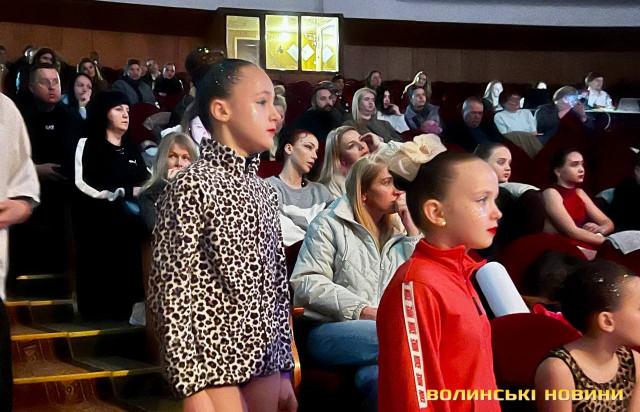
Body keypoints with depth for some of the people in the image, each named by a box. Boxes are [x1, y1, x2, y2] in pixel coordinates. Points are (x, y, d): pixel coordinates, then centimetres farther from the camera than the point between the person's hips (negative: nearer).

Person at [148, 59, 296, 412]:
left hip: (264, 362, 7)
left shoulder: (263, 191, 11)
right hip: (213, 366, -7)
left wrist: (284, 371, 14)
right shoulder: (193, 185, -11)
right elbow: (171, 293, -14)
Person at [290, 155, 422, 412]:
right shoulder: (330, 224, 8)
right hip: (331, 330, -4)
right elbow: (307, 282, -5)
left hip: (384, 329, 4)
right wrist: (361, 310, -15)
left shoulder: (395, 236, 24)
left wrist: (413, 229, 11)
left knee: (378, 377, -36)